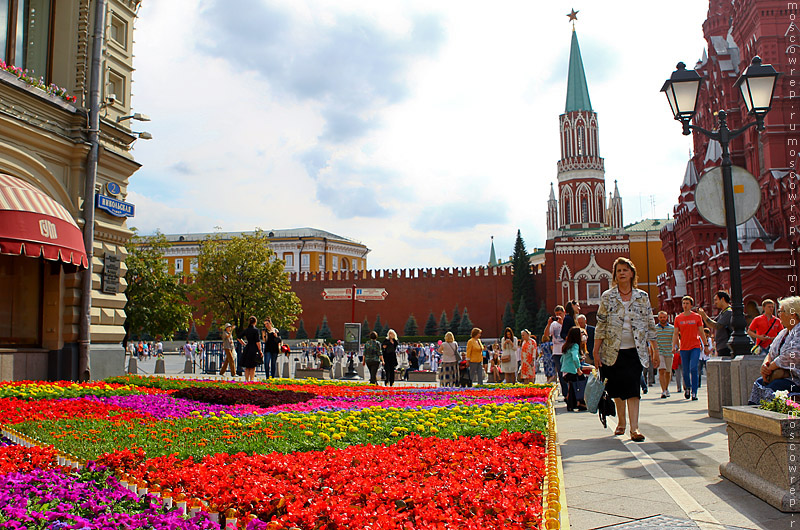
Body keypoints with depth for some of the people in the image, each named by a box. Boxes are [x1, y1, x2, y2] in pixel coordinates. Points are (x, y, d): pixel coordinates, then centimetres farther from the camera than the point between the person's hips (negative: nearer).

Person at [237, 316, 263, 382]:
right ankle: (251, 380, 1)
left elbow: (238, 338, 14)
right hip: (254, 349, -5)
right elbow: (258, 341, -13)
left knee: (247, 367, 12)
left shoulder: (246, 330, 7)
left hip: (247, 349, 5)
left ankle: (246, 380, 13)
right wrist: (260, 350, -9)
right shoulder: (255, 330, -10)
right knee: (252, 367, 2)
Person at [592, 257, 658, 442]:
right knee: (617, 387, 8)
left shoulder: (642, 297, 3)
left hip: (635, 350, 0)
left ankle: (634, 427, -10)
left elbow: (650, 324, 9)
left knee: (632, 387, -10)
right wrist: (596, 351, -2)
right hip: (613, 350, 1)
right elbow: (601, 326, 1)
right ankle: (621, 422, 26)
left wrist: (653, 346, 6)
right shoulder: (607, 297, 0)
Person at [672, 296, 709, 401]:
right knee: (685, 371, 6)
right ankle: (687, 388, 30)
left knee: (694, 369, -13)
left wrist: (705, 345, 7)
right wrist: (674, 346, -3)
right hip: (683, 348, 2)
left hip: (695, 347, -2)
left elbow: (701, 332, 9)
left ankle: (694, 392, -9)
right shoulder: (678, 318, 7)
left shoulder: (697, 317, 4)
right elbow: (675, 334, 8)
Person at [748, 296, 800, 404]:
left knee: (770, 390, -27)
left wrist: (769, 368, -11)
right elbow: (771, 354, 19)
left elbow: (788, 357, -22)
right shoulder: (783, 333, 18)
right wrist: (765, 364, -4)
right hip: (782, 375, 9)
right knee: (758, 383, -7)